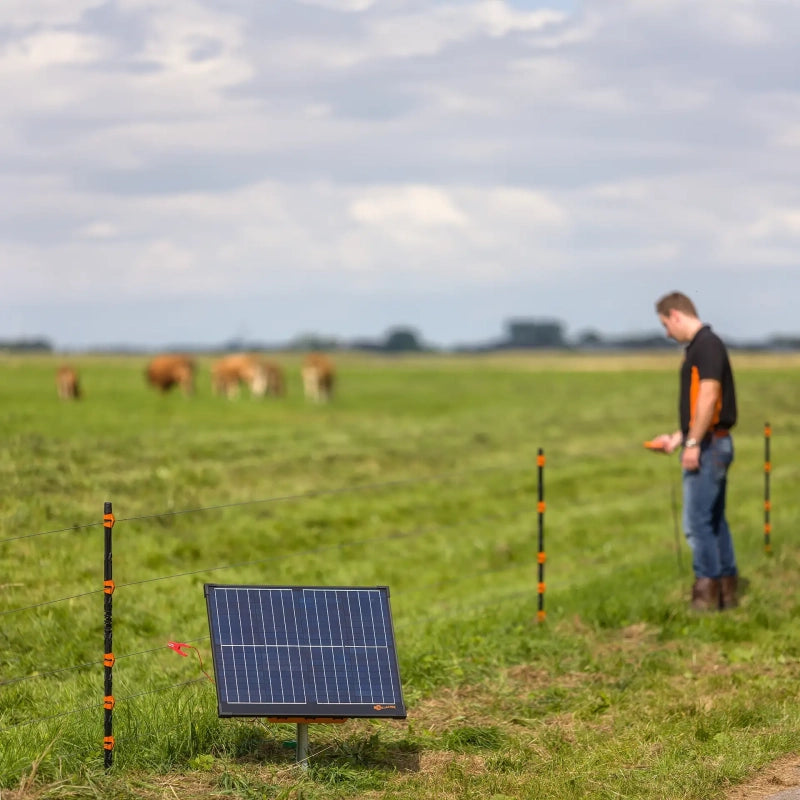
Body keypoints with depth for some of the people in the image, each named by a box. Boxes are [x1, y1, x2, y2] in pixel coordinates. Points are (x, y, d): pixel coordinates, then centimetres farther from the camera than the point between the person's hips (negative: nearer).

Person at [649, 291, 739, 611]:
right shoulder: (698, 346, 17)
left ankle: (706, 592, -5)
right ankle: (727, 591, 16)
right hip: (710, 444, 10)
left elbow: (709, 396, -22)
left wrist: (693, 443, -22)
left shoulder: (706, 344, -14)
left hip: (708, 445, -10)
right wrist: (676, 438, 21)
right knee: (714, 520, 12)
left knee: (697, 521, -8)